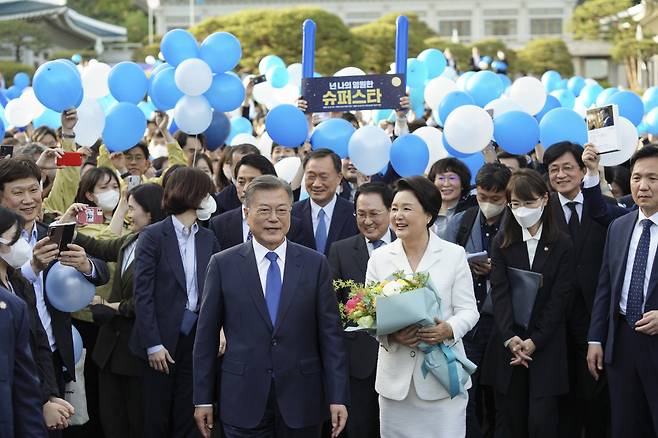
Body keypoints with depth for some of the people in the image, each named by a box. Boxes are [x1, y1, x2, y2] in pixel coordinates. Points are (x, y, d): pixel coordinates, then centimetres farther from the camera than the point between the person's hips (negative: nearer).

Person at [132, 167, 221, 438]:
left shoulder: (208, 239, 9)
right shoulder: (153, 236, -6)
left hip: (196, 337, 4)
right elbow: (142, 294, -9)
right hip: (163, 339, -4)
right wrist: (153, 344, -13)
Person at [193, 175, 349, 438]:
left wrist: (337, 397, -4)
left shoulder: (316, 265, 3)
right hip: (243, 402, -1)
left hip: (301, 403, 1)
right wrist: (203, 399, 1)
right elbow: (206, 336, 3)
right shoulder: (223, 265, 1)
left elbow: (330, 334, 1)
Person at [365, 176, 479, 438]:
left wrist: (449, 329, -20)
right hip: (396, 376, 2)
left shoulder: (454, 254, 1)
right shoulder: (379, 258, 7)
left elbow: (468, 310, 1)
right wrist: (390, 334, -15)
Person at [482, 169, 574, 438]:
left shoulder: (562, 245, 0)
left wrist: (534, 342, -12)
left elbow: (559, 298, -5)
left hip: (546, 346, -2)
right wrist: (509, 338, -16)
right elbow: (500, 293, -4)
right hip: (508, 343, 2)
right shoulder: (502, 243, 5)